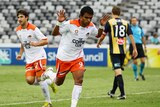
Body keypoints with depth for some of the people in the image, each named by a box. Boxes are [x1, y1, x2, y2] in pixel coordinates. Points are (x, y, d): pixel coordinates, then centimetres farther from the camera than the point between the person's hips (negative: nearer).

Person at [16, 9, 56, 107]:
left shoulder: (33, 29, -14)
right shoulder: (18, 30, 7)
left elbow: (45, 41, -16)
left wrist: (36, 44, -32)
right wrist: (20, 54, 10)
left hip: (39, 56, -6)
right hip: (29, 59, 6)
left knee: (39, 78, -14)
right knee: (29, 80, -11)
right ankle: (49, 82, 16)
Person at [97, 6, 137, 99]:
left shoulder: (110, 22, -2)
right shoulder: (126, 23, 7)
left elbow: (103, 35, 4)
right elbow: (131, 36, 2)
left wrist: (99, 43, 24)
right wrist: (134, 49, 2)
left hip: (114, 51, -4)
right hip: (123, 51, 4)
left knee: (118, 71, -10)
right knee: (118, 70, 19)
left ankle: (122, 94, -21)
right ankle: (113, 92, 33)